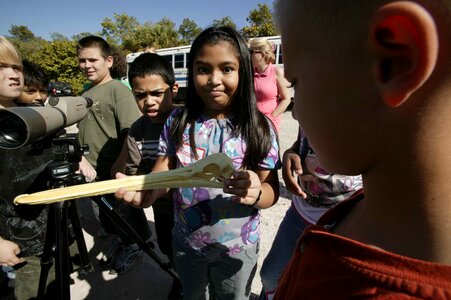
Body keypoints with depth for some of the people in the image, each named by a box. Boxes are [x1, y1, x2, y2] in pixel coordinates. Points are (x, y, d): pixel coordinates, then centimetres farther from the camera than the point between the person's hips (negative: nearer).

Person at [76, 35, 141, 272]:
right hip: (94, 172, 7)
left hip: (115, 173, -7)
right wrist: (81, 158, 4)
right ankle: (115, 242, 45)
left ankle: (131, 246, 35)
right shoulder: (85, 92, 10)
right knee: (104, 214, 21)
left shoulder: (118, 90, -14)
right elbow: (81, 132, 17)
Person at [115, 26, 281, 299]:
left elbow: (271, 192, -13)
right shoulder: (177, 122, -10)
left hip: (237, 249, -2)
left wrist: (256, 193, -35)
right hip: (186, 243, 3)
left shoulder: (259, 127, -16)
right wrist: (142, 192, -29)